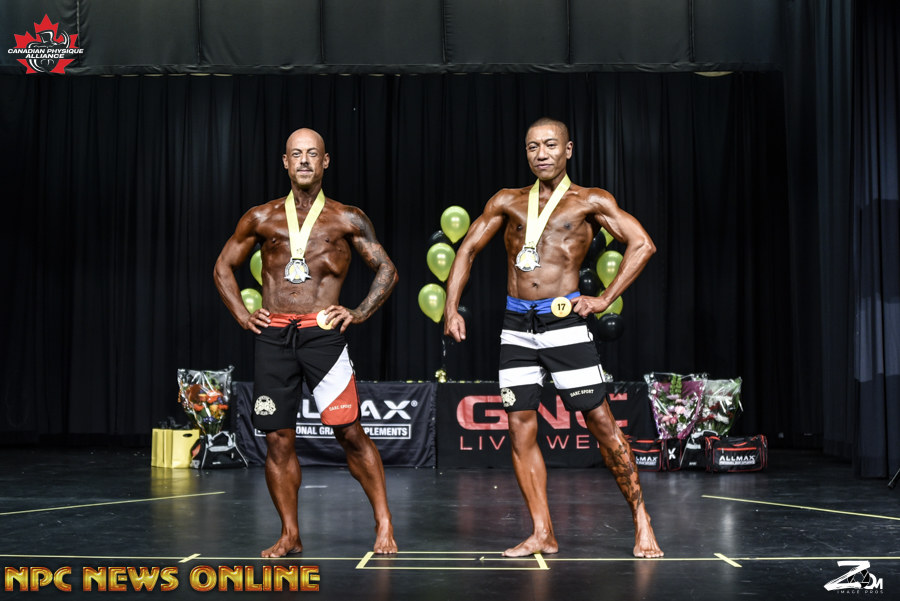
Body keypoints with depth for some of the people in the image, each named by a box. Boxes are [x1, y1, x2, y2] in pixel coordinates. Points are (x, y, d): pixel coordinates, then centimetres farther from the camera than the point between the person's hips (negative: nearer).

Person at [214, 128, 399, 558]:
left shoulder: (346, 219, 7)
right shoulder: (262, 219, 11)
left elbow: (387, 270, 11)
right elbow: (224, 267, 21)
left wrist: (360, 313, 0)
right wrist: (241, 314, 9)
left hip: (323, 333, -2)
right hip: (273, 336, 2)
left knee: (349, 432, -8)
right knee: (278, 439, 3)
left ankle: (383, 522, 4)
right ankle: (289, 535, 14)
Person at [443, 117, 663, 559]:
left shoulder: (590, 201, 4)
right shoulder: (508, 202, 14)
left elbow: (643, 245, -4)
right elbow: (467, 250, 17)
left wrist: (605, 299, -10)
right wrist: (451, 308, 7)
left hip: (563, 322, -4)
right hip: (516, 326, 4)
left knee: (601, 422, -5)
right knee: (520, 430, 1)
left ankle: (641, 519, 7)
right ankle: (542, 535, 8)